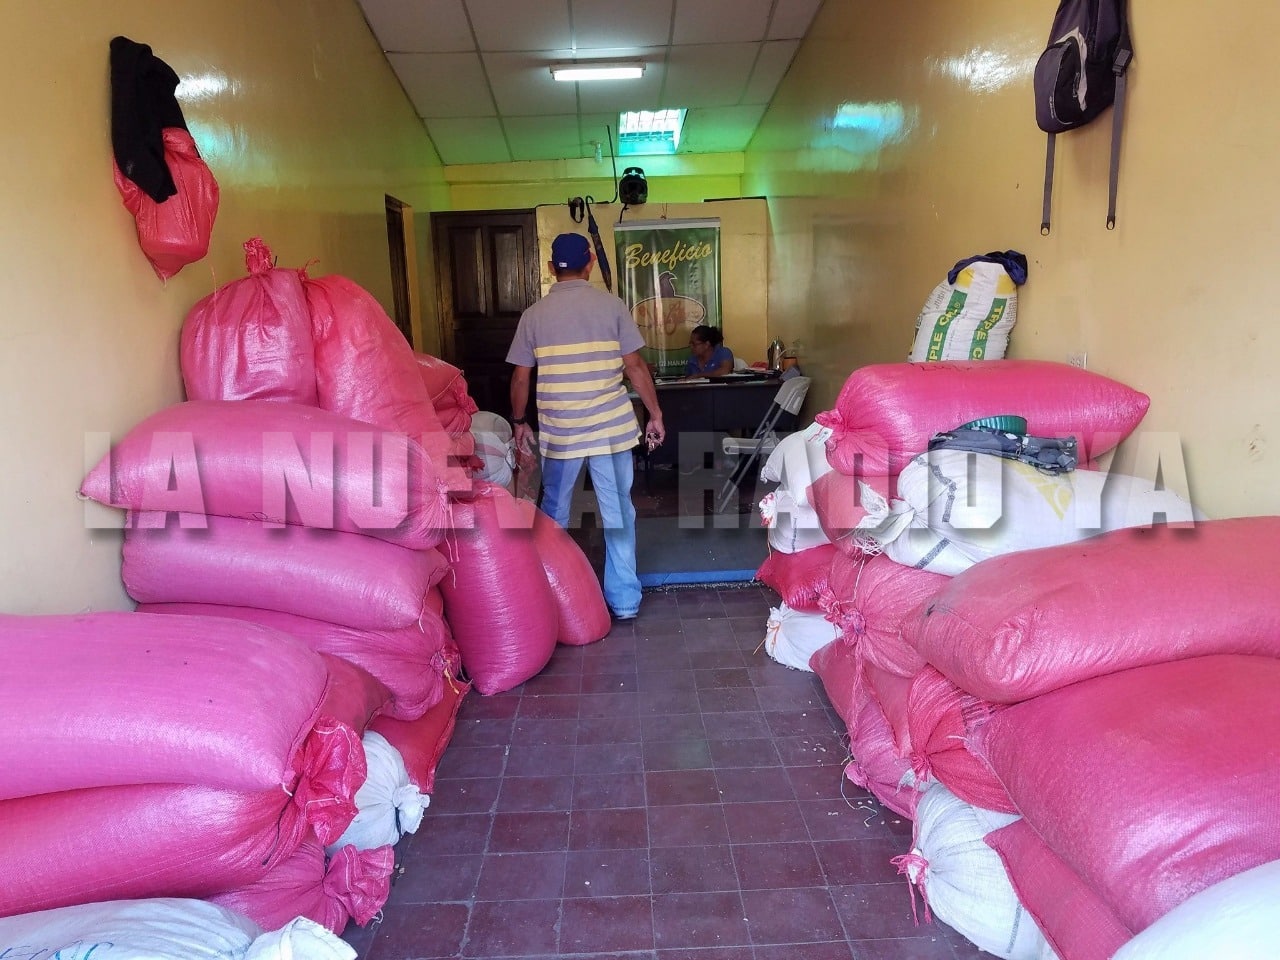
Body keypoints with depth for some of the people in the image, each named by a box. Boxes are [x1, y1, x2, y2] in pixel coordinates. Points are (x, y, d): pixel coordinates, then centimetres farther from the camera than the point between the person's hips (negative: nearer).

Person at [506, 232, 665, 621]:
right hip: (611, 427, 0)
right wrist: (655, 414, 7)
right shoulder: (612, 305, -1)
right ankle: (624, 601, 14)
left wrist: (520, 422, 17)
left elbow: (520, 377, 3)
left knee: (554, 515, 16)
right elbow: (635, 366, -2)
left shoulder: (534, 314, 0)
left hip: (559, 431, 1)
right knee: (618, 514, 8)